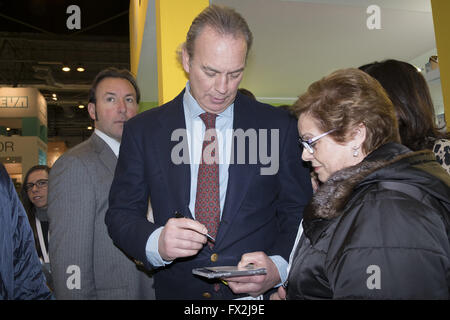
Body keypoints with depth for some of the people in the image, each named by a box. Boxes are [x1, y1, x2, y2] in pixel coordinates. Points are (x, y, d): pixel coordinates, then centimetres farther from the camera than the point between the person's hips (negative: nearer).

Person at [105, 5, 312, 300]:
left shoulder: (279, 126, -4)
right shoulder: (143, 130, -2)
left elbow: (298, 213, -1)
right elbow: (120, 214, -3)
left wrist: (278, 265, -18)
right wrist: (156, 243, -23)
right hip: (175, 289, 1)